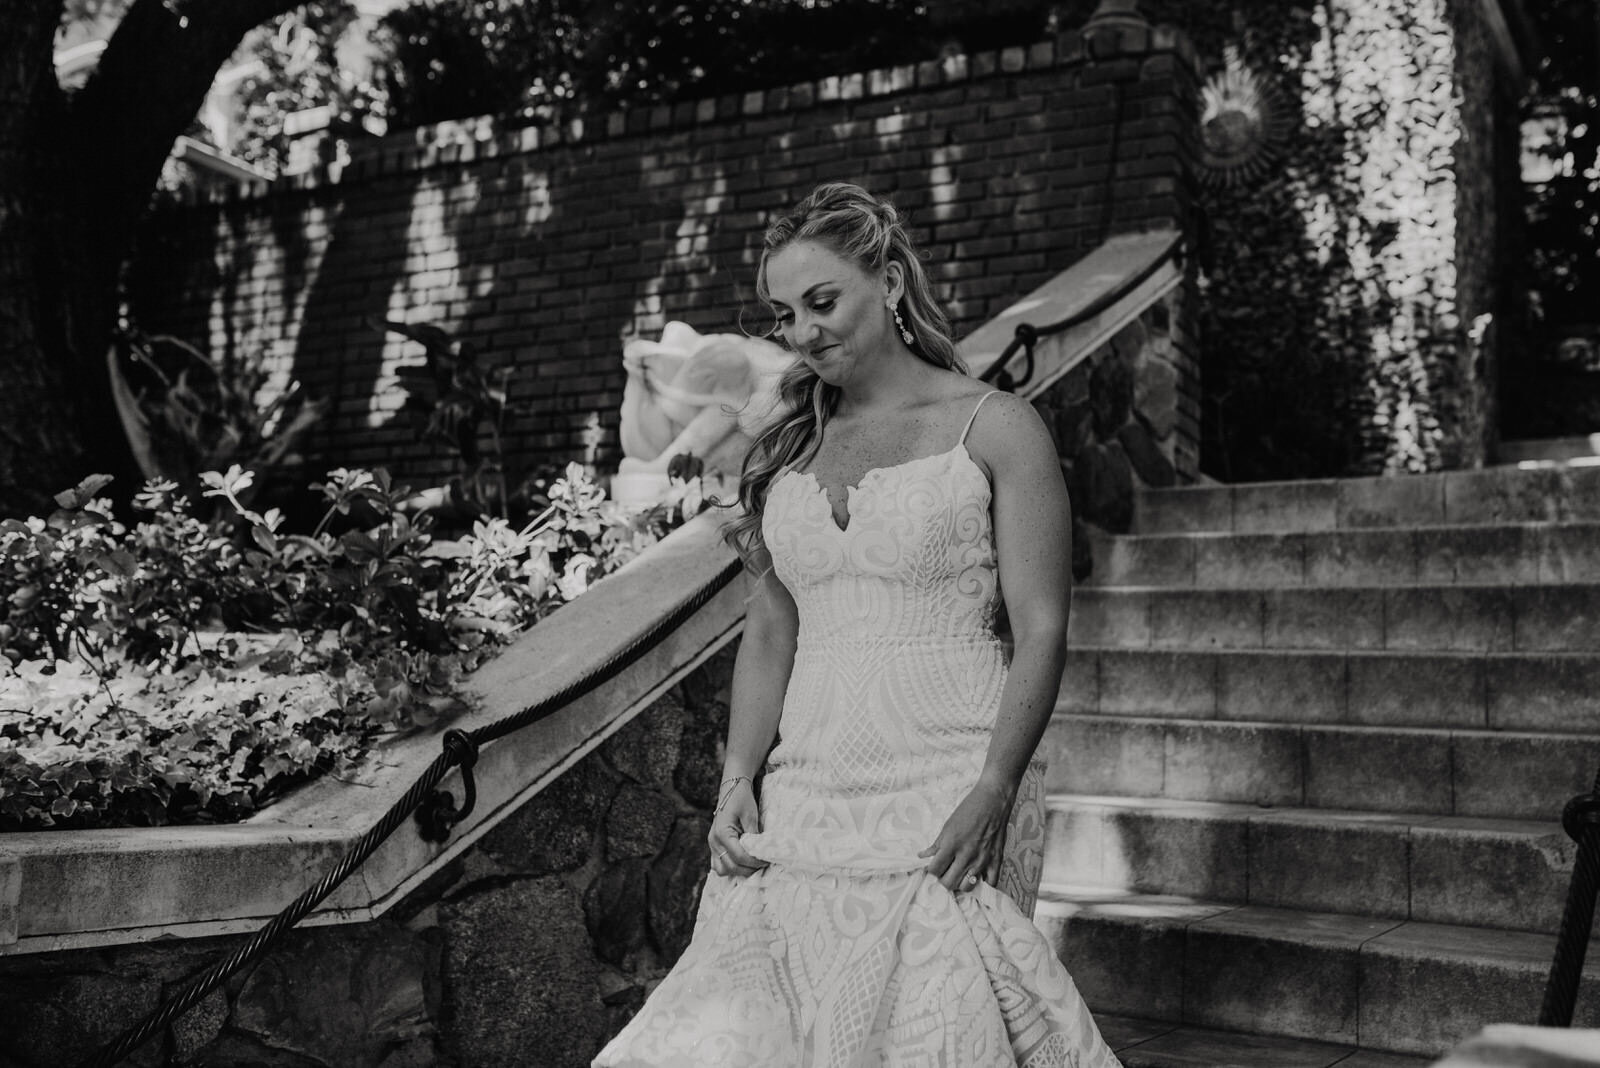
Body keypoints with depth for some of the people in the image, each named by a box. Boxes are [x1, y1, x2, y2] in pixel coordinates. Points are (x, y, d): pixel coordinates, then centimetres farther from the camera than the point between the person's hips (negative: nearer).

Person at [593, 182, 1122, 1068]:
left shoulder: (994, 429, 0)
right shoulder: (790, 447, 15)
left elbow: (1041, 632, -5)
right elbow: (770, 630, 14)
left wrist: (990, 797, -15)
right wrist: (739, 776, 1)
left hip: (946, 787, -4)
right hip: (806, 790, 5)